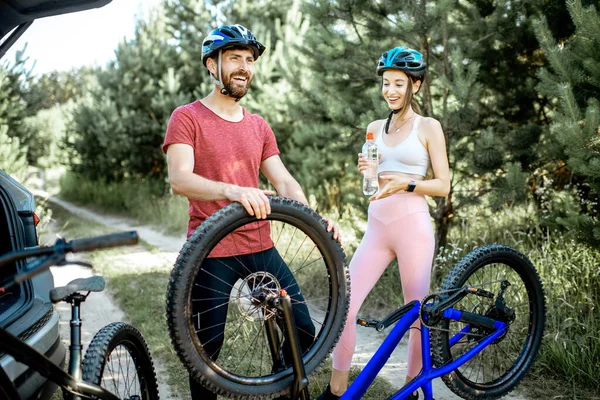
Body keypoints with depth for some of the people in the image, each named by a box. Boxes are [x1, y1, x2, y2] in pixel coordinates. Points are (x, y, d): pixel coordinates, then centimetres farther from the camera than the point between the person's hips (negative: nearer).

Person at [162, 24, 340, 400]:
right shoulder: (187, 118, -3)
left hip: (260, 247, 5)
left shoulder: (259, 126, 14)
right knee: (206, 351, 5)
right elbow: (179, 178, -18)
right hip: (211, 253, -5)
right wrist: (231, 190, -37)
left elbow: (284, 181, 7)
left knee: (304, 333, 7)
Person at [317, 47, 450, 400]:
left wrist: (406, 183, -18)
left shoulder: (428, 127, 1)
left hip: (412, 225, -4)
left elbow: (443, 186, -3)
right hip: (376, 227, 4)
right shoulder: (375, 128, 14)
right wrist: (365, 171, -2)